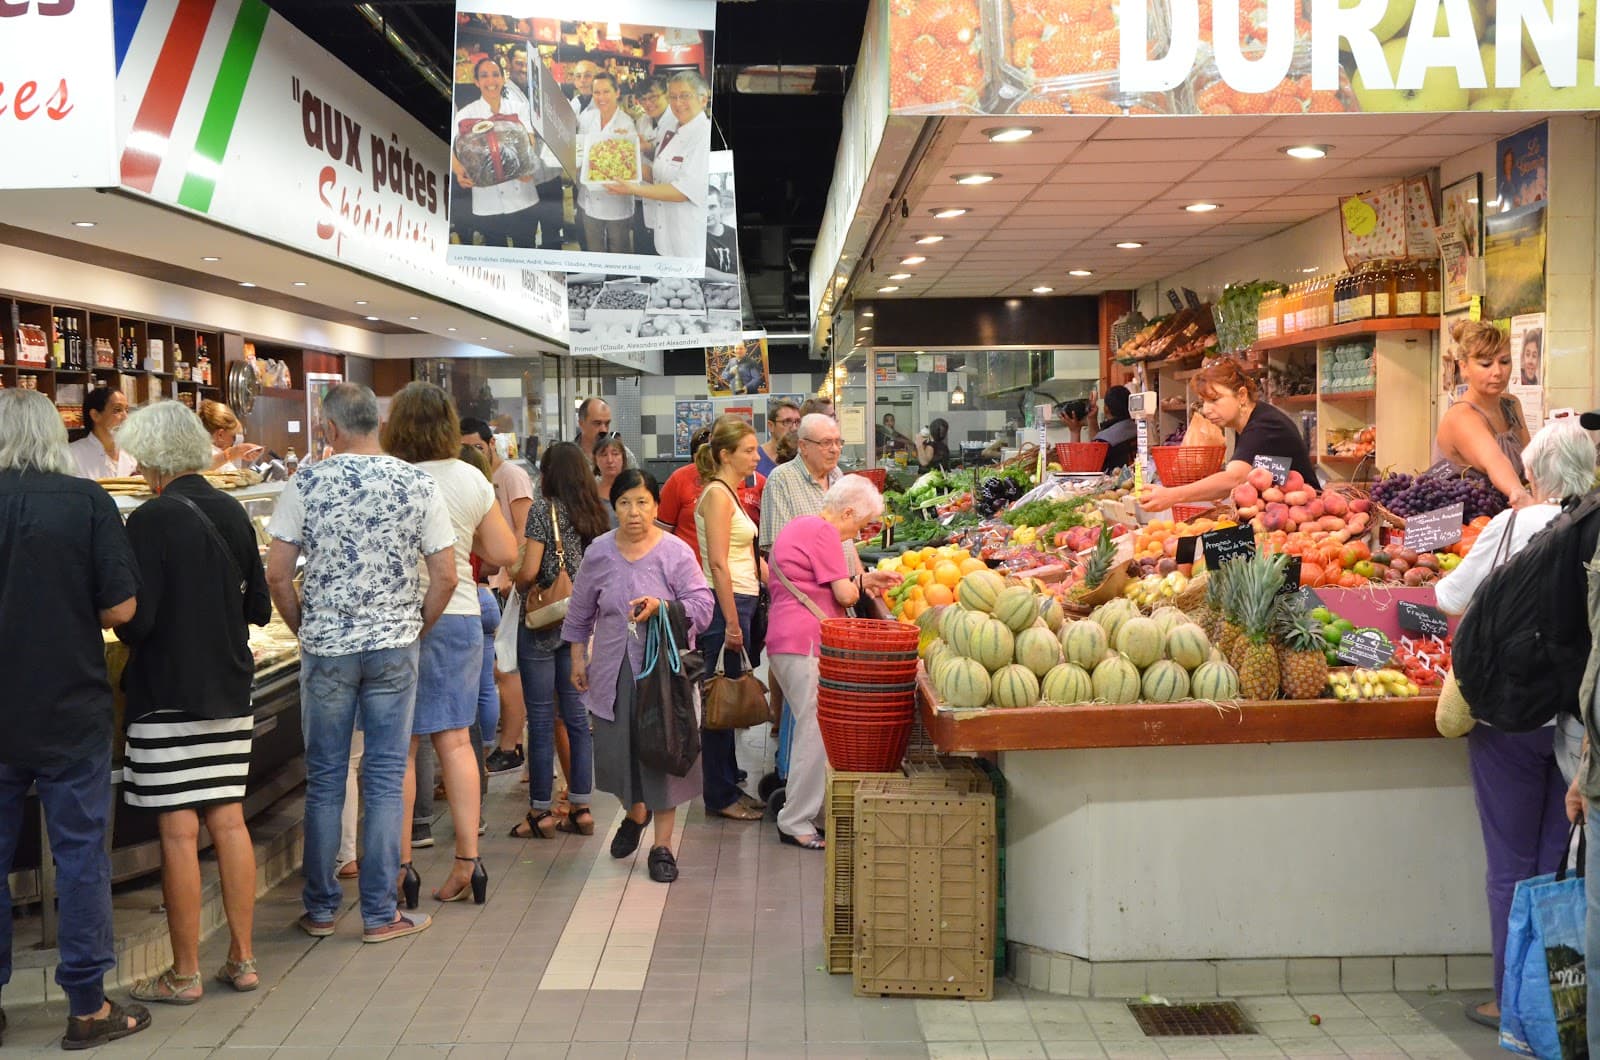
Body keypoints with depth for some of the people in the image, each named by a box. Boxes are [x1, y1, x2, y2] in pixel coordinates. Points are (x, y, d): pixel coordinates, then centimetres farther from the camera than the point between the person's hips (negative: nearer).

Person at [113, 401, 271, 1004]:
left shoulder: (152, 520, -13)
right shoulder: (232, 513, 5)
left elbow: (136, 620, -16)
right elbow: (259, 608, 11)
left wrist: (124, 634, 5)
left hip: (167, 696, -6)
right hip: (229, 690, 6)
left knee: (179, 832, 1)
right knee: (229, 821, 10)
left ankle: (184, 974, 10)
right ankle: (242, 959, 17)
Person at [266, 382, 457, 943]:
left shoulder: (306, 483, -5)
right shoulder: (418, 485, -3)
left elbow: (276, 574, -5)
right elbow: (445, 576, -4)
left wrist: (305, 629, 9)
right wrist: (414, 627, 9)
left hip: (325, 648, 0)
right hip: (394, 647, 0)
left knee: (324, 778, 11)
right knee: (385, 779, 6)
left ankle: (320, 909, 21)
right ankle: (380, 914, 11)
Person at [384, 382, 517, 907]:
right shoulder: (472, 479, 4)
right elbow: (506, 554, 8)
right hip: (463, 616, 4)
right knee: (455, 739, 9)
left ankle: (400, 865, 11)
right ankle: (468, 859, 10)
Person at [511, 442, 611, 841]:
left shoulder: (543, 510, -9)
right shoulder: (598, 514, 7)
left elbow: (528, 572, -14)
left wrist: (517, 585, 6)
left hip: (542, 624, -6)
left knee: (541, 719, 1)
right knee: (576, 716, 10)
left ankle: (541, 812, 7)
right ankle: (581, 808, 13)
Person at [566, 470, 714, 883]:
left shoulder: (675, 552, -5)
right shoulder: (598, 553, 4)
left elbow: (702, 604, -8)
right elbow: (580, 612, 15)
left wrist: (662, 606, -23)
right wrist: (578, 658, 14)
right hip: (612, 670, 3)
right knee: (616, 750, 8)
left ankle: (662, 845, 11)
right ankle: (635, 812, 40)